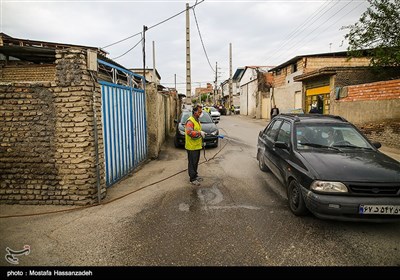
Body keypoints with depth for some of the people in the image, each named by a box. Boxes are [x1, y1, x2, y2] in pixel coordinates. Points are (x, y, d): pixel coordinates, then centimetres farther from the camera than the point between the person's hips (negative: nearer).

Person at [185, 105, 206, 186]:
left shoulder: (197, 120, 14)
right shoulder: (190, 121, -18)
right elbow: (189, 132, -32)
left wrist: (202, 133, 14)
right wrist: (199, 133, -30)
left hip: (197, 146, 9)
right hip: (191, 147, -9)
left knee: (196, 162, 19)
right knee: (192, 163, 0)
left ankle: (195, 175, 32)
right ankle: (192, 179, 8)